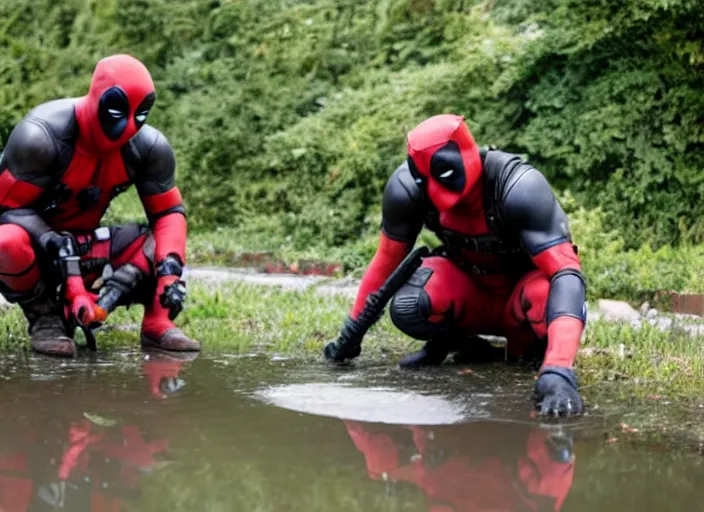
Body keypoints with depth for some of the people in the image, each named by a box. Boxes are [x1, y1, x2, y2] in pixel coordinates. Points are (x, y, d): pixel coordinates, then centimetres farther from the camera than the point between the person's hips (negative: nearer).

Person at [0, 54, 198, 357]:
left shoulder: (148, 147, -7)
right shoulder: (43, 135, -25)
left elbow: (168, 212, -3)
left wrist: (170, 271, -22)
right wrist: (55, 244, -36)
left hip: (80, 245, 5)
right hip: (33, 241, -5)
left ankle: (156, 324, -17)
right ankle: (43, 318, -17)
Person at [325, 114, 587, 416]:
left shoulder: (518, 188, -36)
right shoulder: (408, 187, -25)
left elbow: (567, 273, -42)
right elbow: (387, 261, -6)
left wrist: (558, 372, -55)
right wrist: (352, 331, 1)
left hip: (524, 282, -2)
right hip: (468, 283, 3)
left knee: (551, 305, -38)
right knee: (408, 307, -30)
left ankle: (522, 343, -2)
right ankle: (452, 339, 5)